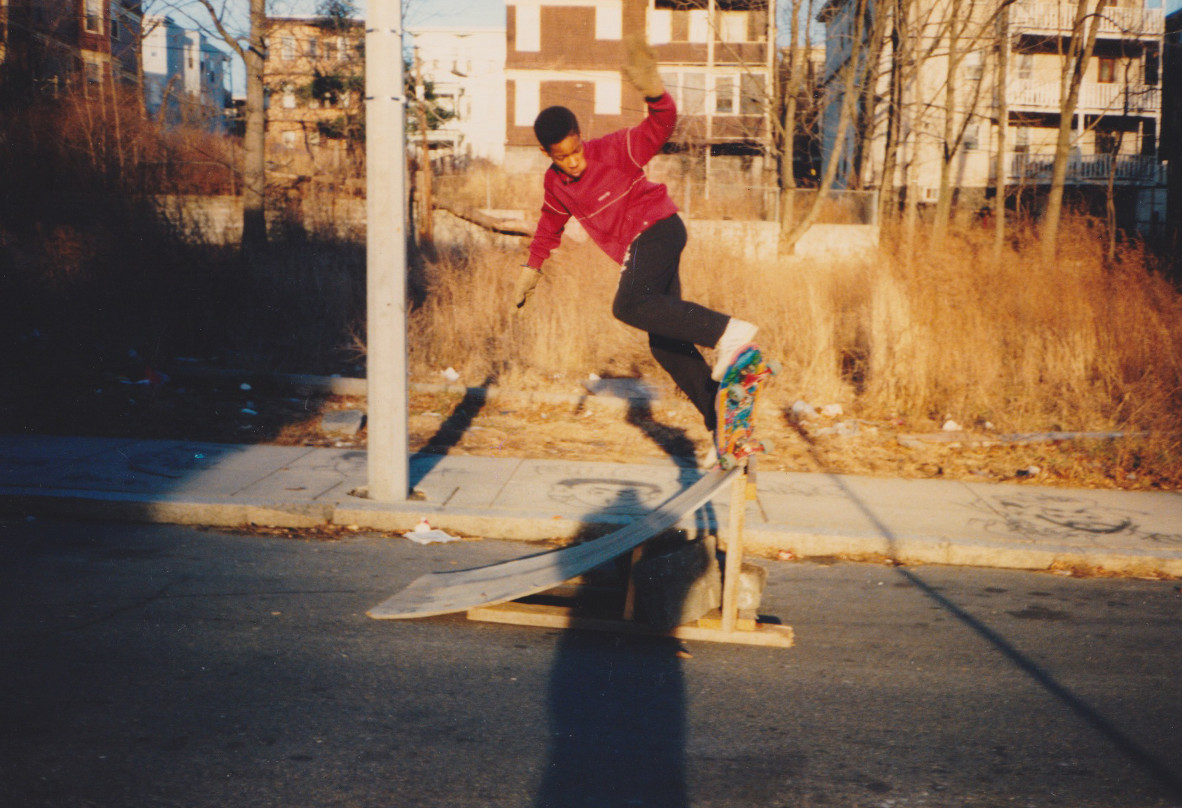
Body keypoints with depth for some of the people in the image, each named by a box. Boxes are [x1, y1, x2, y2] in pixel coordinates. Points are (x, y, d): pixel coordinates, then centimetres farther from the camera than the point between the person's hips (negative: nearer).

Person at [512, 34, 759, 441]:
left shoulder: (614, 151, -12)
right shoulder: (555, 184, 7)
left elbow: (661, 125, -25)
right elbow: (550, 224, 28)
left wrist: (653, 91, -45)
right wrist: (532, 267, 29)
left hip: (657, 228, -8)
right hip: (638, 248, 8)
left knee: (629, 306, -30)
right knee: (664, 343, 2)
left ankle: (726, 331, -33)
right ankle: (721, 422, 6)